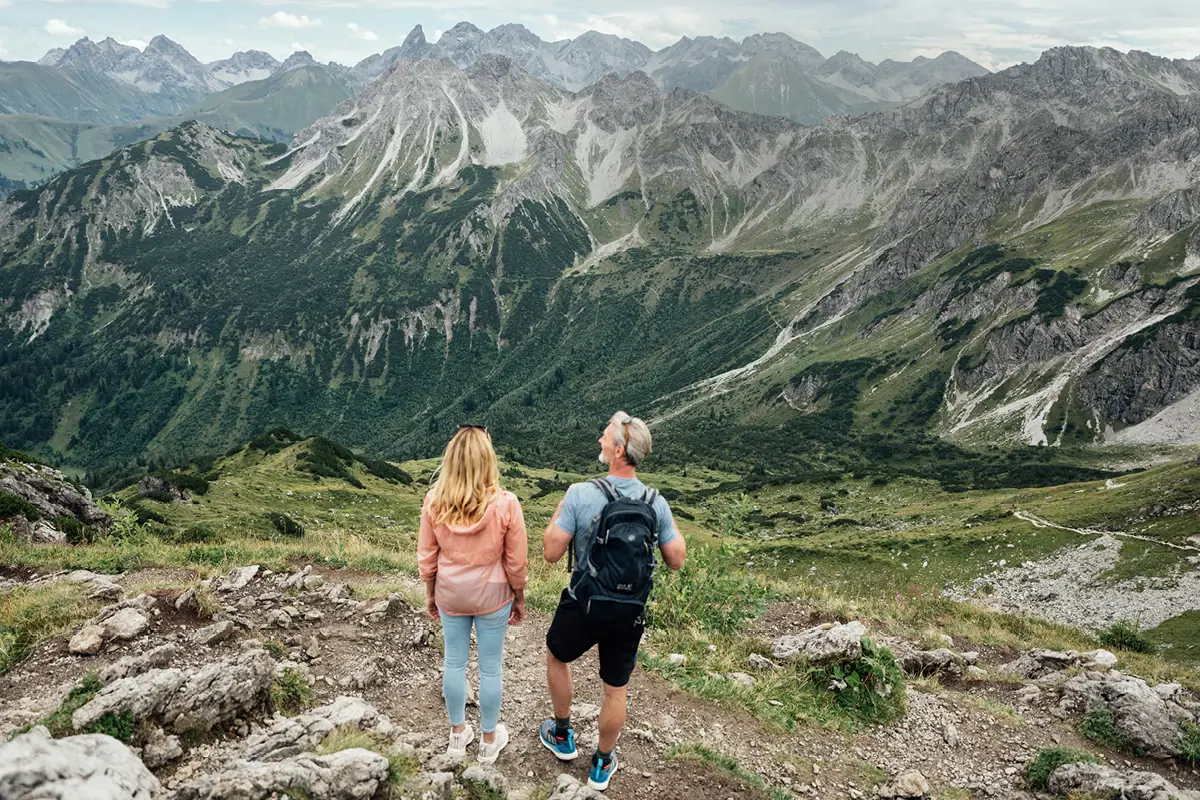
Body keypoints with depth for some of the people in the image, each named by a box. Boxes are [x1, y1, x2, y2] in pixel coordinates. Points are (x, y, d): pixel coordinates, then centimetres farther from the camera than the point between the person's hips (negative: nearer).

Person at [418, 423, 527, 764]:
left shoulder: (434, 501, -15)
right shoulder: (505, 504, -22)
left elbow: (427, 556, -3)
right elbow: (517, 562, -12)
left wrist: (430, 594, 12)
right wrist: (519, 599, 4)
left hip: (450, 595, 3)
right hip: (491, 596, -2)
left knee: (455, 662, 20)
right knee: (490, 668, 15)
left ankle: (458, 734, 38)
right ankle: (489, 739, 33)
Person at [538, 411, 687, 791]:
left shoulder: (580, 494, -19)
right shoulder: (656, 503, -9)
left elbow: (551, 552, -15)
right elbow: (676, 560, -2)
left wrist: (558, 514, 2)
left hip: (584, 606, -2)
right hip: (631, 613, 2)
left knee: (556, 656, 28)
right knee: (616, 690, 19)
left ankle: (563, 737, 44)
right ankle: (602, 765, 38)